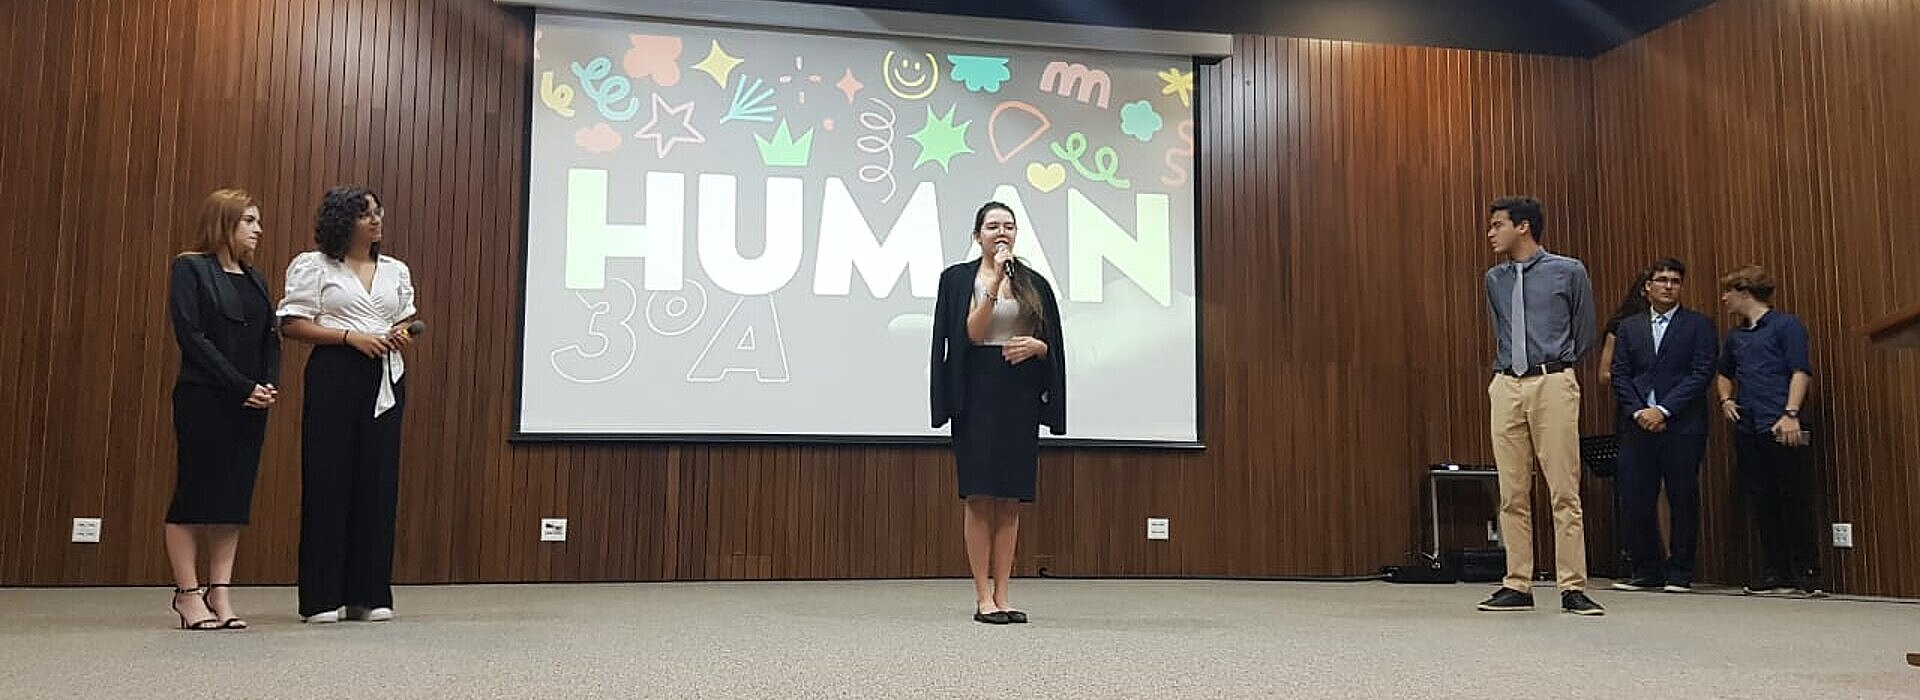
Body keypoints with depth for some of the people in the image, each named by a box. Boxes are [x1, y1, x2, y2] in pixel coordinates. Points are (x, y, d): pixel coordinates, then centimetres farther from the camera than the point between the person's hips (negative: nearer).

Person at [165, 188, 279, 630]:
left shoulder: (255, 279, 16)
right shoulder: (190, 268, -2)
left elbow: (271, 338, 13)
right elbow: (191, 335, -11)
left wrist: (270, 385, -5)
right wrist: (241, 386, -15)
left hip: (250, 405, 6)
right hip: (203, 400, -6)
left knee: (235, 497, 4)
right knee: (194, 494, -1)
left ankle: (220, 595, 9)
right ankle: (188, 594, 6)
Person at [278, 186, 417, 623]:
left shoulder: (396, 271, 16)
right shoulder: (313, 266, 2)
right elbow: (291, 324, -4)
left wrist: (403, 337, 0)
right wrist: (351, 336, -14)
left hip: (386, 377, 5)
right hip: (334, 374, -4)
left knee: (378, 482, 3)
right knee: (328, 481, -3)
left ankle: (369, 595, 10)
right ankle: (321, 598, 4)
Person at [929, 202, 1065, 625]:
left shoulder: (1034, 284, 12)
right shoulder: (959, 279, 4)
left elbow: (1052, 346, 13)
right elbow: (971, 334, -10)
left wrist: (1036, 345, -9)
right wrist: (994, 284, -16)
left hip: (1021, 395, 3)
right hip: (978, 393, -3)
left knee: (1011, 497, 4)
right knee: (979, 494, -4)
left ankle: (1002, 596, 9)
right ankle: (983, 598, 1)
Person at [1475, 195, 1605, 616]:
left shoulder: (1569, 272, 2)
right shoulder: (1495, 280, 14)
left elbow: (1585, 335, 10)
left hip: (1553, 384, -4)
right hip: (1507, 387, 4)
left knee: (1565, 491, -5)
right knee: (1512, 493, 4)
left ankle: (1573, 589, -1)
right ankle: (1517, 586, 9)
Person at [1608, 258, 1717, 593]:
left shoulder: (1699, 325, 5)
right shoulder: (1629, 327, 15)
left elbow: (1702, 373, -5)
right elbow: (1619, 376, 9)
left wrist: (1663, 410, -12)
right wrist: (1638, 411, -7)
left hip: (1682, 427, -3)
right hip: (1638, 425, 3)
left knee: (1683, 502, 1)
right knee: (1635, 501, 0)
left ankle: (1679, 574, 11)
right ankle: (1647, 572, 12)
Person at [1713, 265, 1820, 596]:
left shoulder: (1786, 325, 0)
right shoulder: (1735, 335, 19)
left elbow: (1801, 370, -8)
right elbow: (1724, 372, 35)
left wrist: (1791, 414, -17)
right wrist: (1726, 399, 17)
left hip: (1779, 428, -7)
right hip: (1747, 429, 7)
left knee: (1793, 500, -6)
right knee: (1762, 502, 6)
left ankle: (1806, 574, -2)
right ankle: (1775, 573, 11)